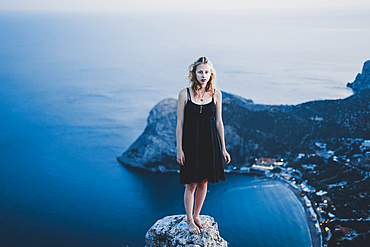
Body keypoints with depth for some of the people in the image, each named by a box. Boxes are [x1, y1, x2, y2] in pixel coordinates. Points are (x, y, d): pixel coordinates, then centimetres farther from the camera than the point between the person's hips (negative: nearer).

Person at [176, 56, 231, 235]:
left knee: (203, 183, 12)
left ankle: (196, 216, 31)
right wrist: (179, 149, -7)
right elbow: (180, 123, -4)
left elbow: (219, 122, 6)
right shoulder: (184, 94, -6)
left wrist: (223, 149, 6)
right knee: (191, 184, 4)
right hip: (191, 143, -2)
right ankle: (189, 220, 23)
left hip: (210, 143, 3)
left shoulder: (216, 94, 1)